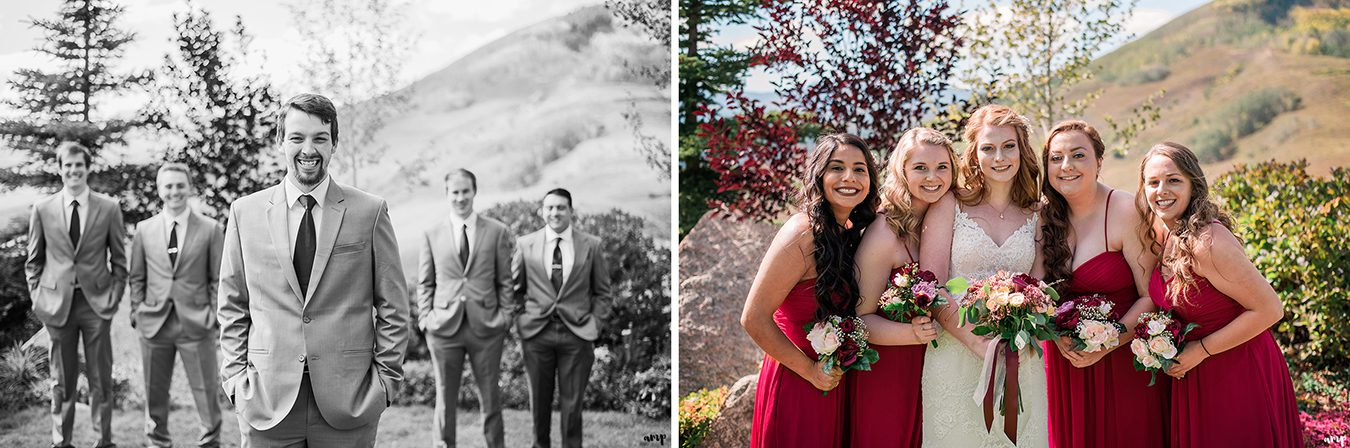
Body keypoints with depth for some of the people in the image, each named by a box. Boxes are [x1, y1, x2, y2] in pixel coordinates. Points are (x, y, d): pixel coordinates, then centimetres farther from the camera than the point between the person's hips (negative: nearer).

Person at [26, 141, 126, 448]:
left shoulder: (109, 208, 1)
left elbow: (119, 259, 6)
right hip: (57, 303, 1)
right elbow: (34, 260, 9)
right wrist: (37, 298, 2)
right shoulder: (43, 209, 3)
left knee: (101, 378, 3)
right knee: (62, 380, 9)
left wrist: (114, 297, -2)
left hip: (96, 302, -1)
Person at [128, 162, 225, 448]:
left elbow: (218, 279, 2)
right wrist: (136, 312, 5)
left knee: (206, 393, -1)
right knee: (155, 393, 11)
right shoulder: (144, 230, 7)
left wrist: (215, 317, -4)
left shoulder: (211, 230, 1)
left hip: (196, 324, -2)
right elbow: (137, 277, 13)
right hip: (154, 323, 2)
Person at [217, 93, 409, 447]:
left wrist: (385, 377, -2)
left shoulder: (370, 212, 1)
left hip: (349, 403, -1)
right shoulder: (245, 213, 6)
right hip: (266, 402, 1)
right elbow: (232, 307, 10)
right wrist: (235, 376, 2)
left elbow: (392, 306, 3)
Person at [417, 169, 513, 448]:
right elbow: (425, 283, 10)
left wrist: (504, 318, -2)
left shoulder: (497, 232, 5)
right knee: (445, 398, 5)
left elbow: (505, 281, 6)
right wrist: (425, 317, 0)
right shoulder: (432, 235, 8)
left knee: (490, 398, 6)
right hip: (444, 327, 1)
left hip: (486, 327, 0)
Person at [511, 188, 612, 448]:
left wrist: (595, 326, -3)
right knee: (539, 400, 10)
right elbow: (514, 287, 11)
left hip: (577, 334, -1)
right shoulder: (525, 244, 3)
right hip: (536, 333, 1)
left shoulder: (591, 245, 1)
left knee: (572, 403, 3)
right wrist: (521, 319, 2)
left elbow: (602, 292, 6)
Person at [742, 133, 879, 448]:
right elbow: (754, 319, -23)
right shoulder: (803, 233, -21)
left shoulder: (848, 232, 4)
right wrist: (811, 371, -15)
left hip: (830, 384, 8)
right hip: (795, 386, -8)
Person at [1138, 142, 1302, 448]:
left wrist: (1201, 350, -19)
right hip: (1192, 374, 8)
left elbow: (1270, 310, -24)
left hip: (1239, 373, -8)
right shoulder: (1158, 234, -1)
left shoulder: (1207, 242, -26)